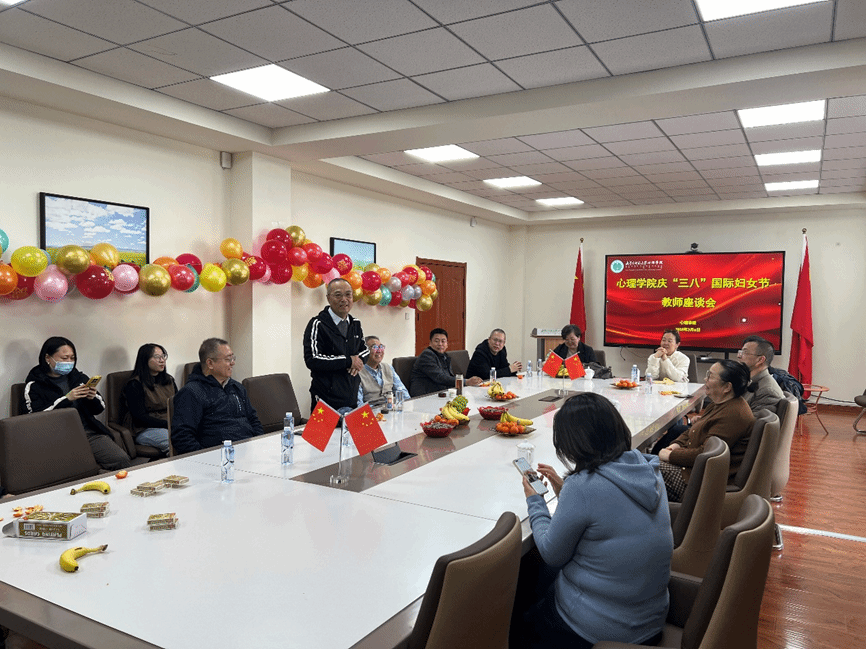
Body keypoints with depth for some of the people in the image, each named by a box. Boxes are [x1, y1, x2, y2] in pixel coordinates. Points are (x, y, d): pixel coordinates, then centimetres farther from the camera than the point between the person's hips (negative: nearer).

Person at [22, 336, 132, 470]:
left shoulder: (79, 377, 18)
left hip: (90, 432, 4)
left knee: (123, 460, -20)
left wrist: (93, 398, -1)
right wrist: (66, 399, -13)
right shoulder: (34, 385, 6)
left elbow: (99, 409, 21)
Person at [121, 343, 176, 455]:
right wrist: (167, 424, -19)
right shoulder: (135, 385, -2)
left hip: (171, 425, 6)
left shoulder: (169, 380, 19)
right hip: (145, 429, -6)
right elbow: (140, 417, -9)